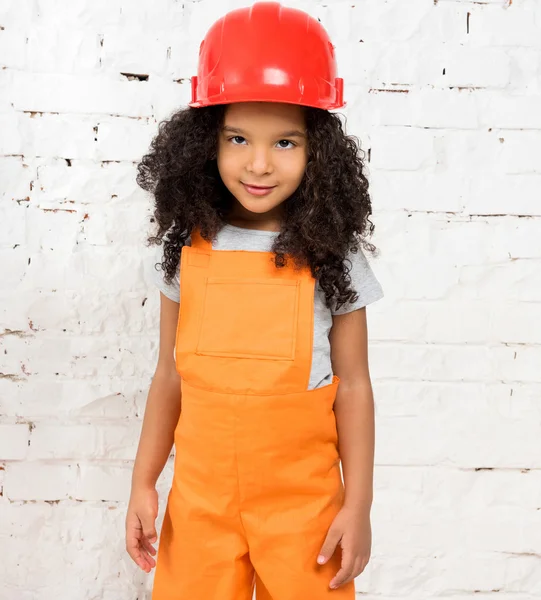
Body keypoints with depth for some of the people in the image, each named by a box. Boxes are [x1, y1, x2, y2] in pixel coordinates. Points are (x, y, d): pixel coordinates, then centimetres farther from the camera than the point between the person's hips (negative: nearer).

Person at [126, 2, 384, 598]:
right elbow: (170, 375, 4)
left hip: (303, 501, -1)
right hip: (200, 498, 2)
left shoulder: (330, 254, -7)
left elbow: (352, 387, -4)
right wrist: (143, 482, 5)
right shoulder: (188, 247, -2)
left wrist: (358, 505, -3)